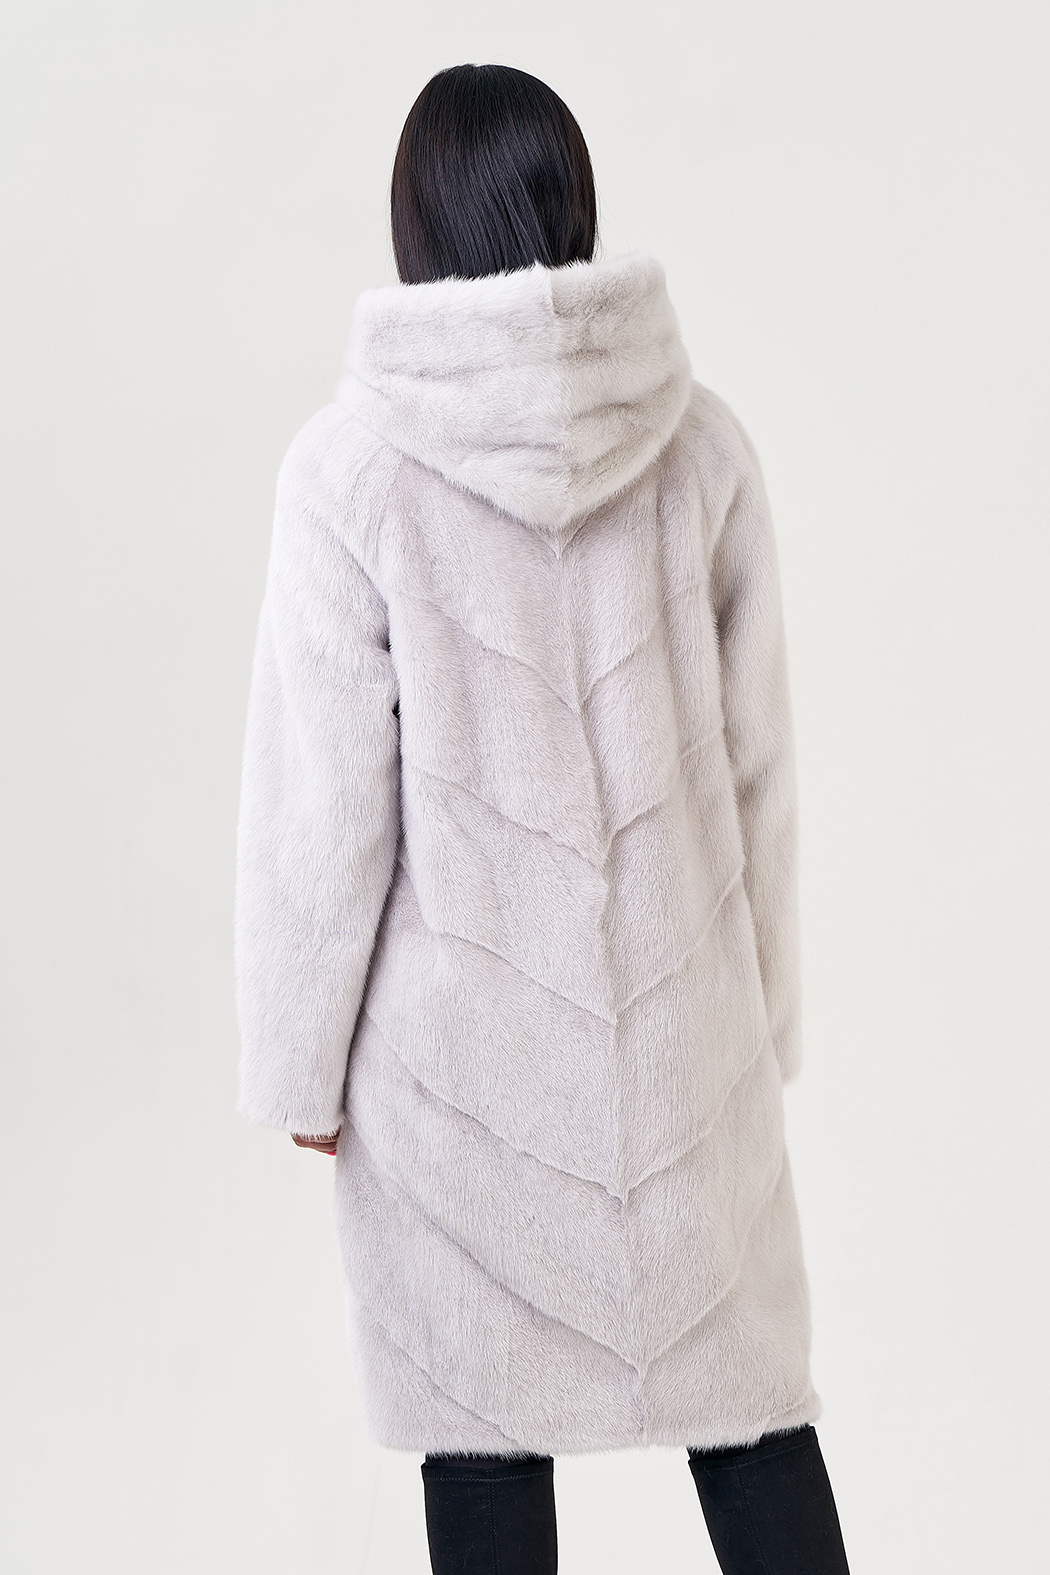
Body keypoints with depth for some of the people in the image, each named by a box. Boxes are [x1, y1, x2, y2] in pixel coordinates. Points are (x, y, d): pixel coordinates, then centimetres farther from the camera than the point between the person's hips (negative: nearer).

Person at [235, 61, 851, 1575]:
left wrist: (301, 1058, 1)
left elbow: (324, 800, -10)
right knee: (747, 1384, 16)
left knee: (484, 1422, 12)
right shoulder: (699, 440, -5)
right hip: (679, 1000, 3)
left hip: (462, 1025, -2)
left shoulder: (355, 467, -13)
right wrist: (764, 1004, 12)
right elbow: (756, 757, 1)